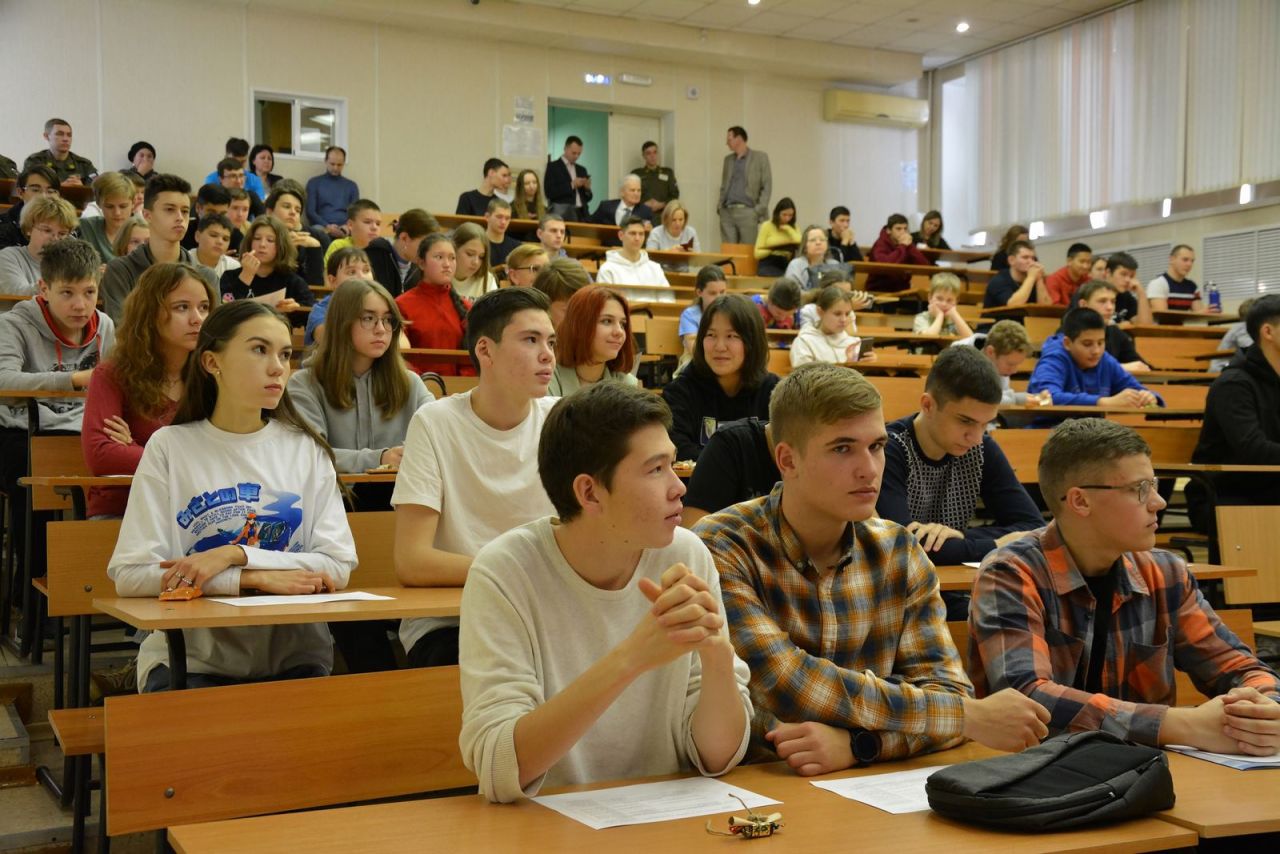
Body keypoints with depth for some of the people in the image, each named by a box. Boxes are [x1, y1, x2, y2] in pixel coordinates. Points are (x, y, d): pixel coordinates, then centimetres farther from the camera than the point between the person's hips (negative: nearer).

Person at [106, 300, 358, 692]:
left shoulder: (307, 450, 8)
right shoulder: (170, 446, 2)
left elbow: (339, 565, -3)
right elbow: (131, 574, -9)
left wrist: (235, 555, -15)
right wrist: (257, 578, -15)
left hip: (292, 655, 2)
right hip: (191, 658, -2)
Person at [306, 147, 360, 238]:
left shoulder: (351, 186, 19)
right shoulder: (314, 183, 11)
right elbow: (310, 212, 4)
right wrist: (327, 226, -14)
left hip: (345, 230, 1)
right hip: (323, 228, -1)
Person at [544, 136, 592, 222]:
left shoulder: (581, 169, 19)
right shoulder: (553, 166, 3)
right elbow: (550, 192, -9)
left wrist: (587, 188, -2)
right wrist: (571, 185, -13)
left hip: (581, 214, 5)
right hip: (562, 214, -5)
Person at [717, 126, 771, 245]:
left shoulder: (760, 157, 3)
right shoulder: (728, 159, 18)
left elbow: (767, 187, -1)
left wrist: (759, 210, -10)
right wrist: (720, 205, 7)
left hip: (747, 212, -4)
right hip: (727, 211, 4)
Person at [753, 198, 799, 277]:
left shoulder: (794, 227, 16)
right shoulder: (767, 226, 4)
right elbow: (757, 253, 1)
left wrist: (788, 229, 0)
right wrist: (773, 250, -15)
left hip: (787, 265, 3)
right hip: (768, 265, -3)